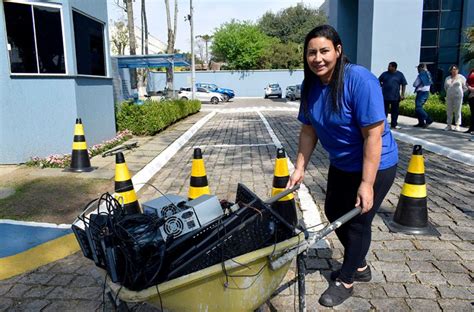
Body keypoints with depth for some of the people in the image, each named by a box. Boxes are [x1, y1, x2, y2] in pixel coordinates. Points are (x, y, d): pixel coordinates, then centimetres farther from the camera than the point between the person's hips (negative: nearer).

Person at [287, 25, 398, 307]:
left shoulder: (360, 80, -28)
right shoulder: (310, 85, -7)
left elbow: (373, 135, -28)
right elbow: (309, 130, 0)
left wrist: (367, 184, -27)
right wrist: (300, 168, -2)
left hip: (375, 166, -7)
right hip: (341, 164, 8)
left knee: (358, 222, 4)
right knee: (333, 212, 16)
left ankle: (346, 281, 27)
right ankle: (360, 266, 40)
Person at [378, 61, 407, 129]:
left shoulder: (400, 74, 4)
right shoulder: (384, 74, 5)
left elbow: (403, 84, 4)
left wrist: (402, 94, -2)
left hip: (395, 97, 1)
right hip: (385, 96, 0)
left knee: (395, 111, 7)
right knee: (384, 111, -1)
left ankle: (394, 124, 18)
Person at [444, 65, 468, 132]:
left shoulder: (461, 77, 3)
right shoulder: (447, 78, 13)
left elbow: (465, 87, 7)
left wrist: (461, 92, 3)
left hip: (458, 97, -4)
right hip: (449, 97, 4)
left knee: (457, 111, -6)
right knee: (449, 111, 4)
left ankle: (457, 125, -3)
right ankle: (449, 125, 9)